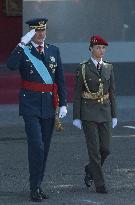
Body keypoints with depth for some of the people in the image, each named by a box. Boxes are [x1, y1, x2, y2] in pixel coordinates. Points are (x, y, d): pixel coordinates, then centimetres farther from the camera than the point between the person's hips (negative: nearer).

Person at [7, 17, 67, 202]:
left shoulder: (53, 51, 10)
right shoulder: (23, 50, -2)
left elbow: (60, 79, 11)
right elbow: (11, 66, -24)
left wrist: (63, 104, 4)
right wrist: (22, 44, -27)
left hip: (49, 106, 5)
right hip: (31, 105, -5)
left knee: (44, 147, 9)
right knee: (36, 146, -14)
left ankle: (38, 185, 20)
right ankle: (35, 188, -10)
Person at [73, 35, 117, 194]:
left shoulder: (108, 68, 8)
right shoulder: (83, 68, -3)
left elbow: (112, 93, 11)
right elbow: (77, 94, -3)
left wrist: (114, 116, 7)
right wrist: (76, 117, -7)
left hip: (105, 113, 4)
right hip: (88, 113, -4)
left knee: (105, 149, 3)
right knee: (94, 149, -6)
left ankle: (90, 169, 31)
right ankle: (99, 184, -1)